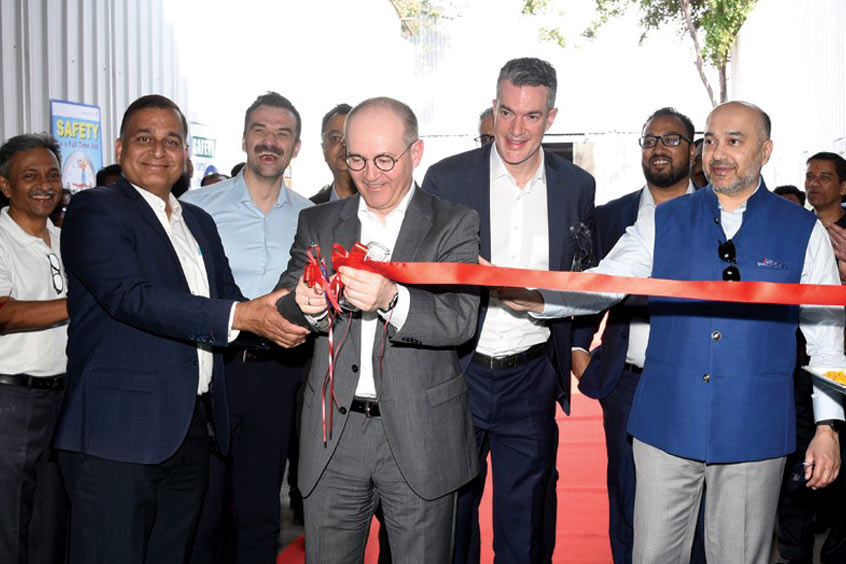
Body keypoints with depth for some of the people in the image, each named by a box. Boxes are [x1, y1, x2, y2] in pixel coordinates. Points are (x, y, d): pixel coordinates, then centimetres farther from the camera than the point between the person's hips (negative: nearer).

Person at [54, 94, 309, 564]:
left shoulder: (200, 222, 18)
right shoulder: (95, 211, -5)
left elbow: (227, 296, 13)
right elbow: (129, 296, -20)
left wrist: (284, 316, -9)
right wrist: (240, 316, -28)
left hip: (191, 432, 7)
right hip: (118, 434, -7)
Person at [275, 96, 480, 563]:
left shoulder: (454, 224, -1)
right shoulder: (317, 223, 8)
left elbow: (460, 319, -14)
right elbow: (284, 310, 2)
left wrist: (392, 299, -32)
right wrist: (308, 306, -22)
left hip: (420, 438, -2)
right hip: (332, 436, 2)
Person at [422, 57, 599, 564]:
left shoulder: (577, 185, 3)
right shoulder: (447, 178, -3)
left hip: (532, 380, 2)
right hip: (458, 374, -1)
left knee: (525, 521, 13)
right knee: (451, 510, 12)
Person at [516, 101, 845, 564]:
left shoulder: (803, 231, 3)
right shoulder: (663, 223, 6)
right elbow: (601, 284, -2)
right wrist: (532, 298, -20)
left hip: (753, 433, -1)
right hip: (666, 424, 1)